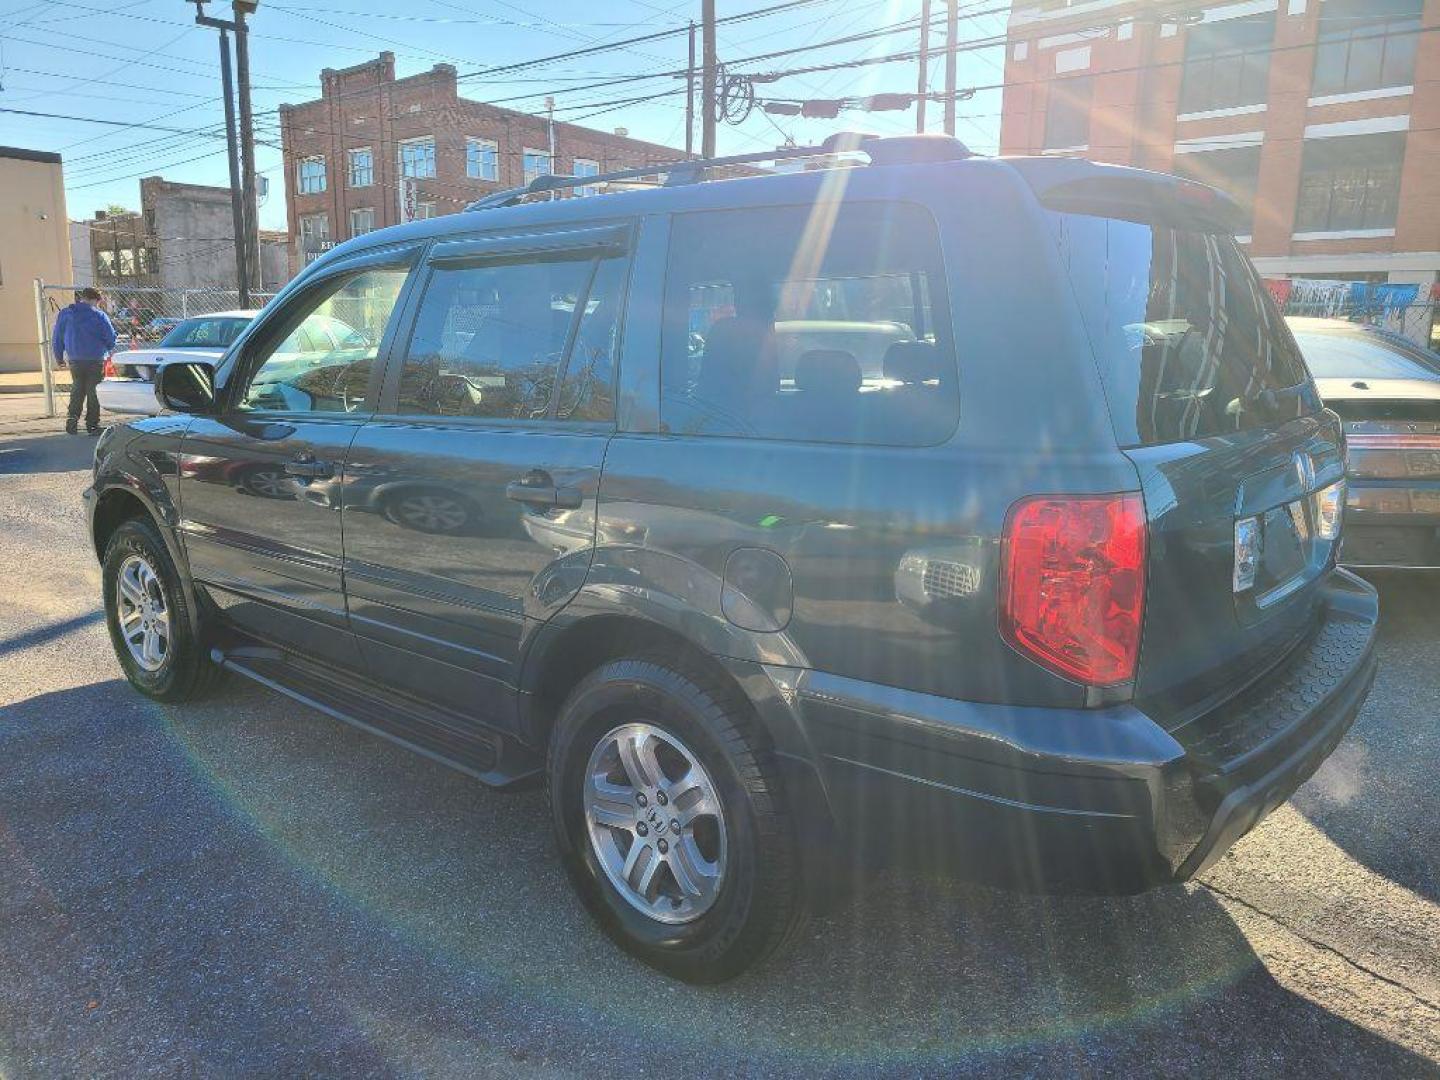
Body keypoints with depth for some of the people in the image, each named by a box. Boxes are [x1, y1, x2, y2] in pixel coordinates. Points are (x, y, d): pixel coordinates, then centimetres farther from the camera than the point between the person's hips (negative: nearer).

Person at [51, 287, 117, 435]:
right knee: (93, 392, 3)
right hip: (95, 360, -4)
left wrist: (59, 358, 18)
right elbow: (111, 336, -7)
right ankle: (92, 424, 4)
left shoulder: (65, 313, 6)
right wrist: (110, 350, 14)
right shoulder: (99, 315, -7)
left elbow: (56, 338, 8)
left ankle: (73, 419, 5)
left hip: (74, 360, 4)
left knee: (77, 390, 17)